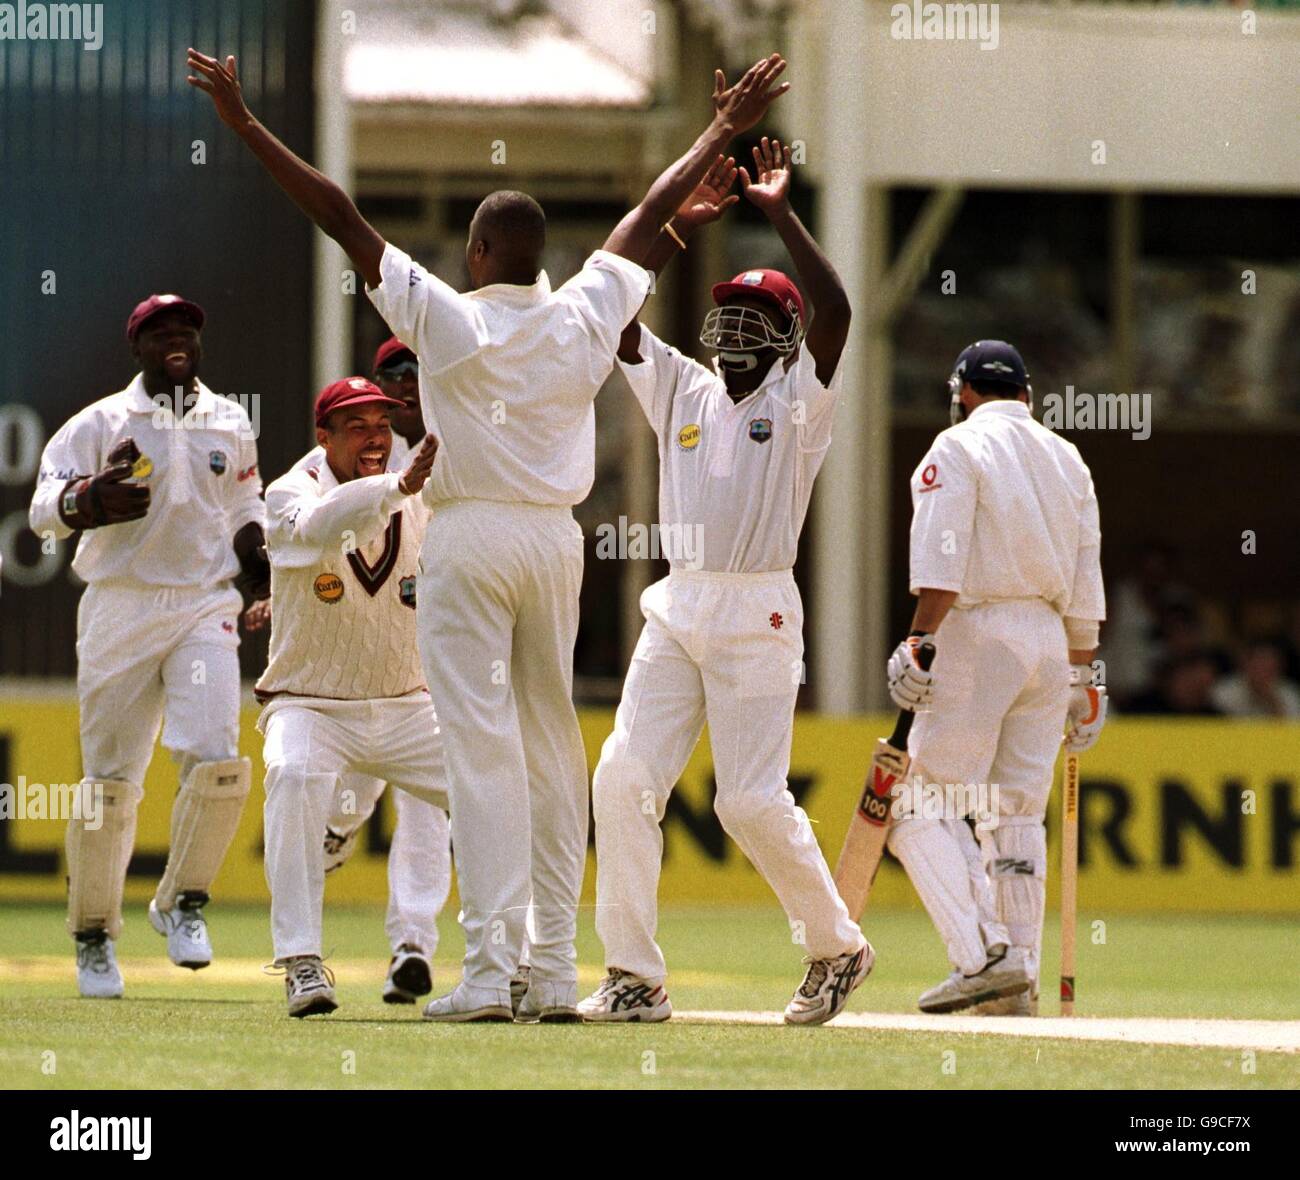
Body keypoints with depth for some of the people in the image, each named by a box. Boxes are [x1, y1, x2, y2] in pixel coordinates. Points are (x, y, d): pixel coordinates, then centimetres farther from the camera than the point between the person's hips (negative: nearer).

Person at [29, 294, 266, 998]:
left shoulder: (231, 425, 13)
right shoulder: (99, 424, 2)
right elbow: (44, 509, -9)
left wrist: (257, 567, 8)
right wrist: (86, 498, -31)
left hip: (206, 608, 2)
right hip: (119, 611, -2)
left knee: (217, 759, -17)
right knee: (109, 779, -1)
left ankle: (182, 901, 3)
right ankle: (93, 931, 15)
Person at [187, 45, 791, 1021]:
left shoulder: (445, 318, -8)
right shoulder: (584, 318, 3)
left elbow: (340, 215, -8)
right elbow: (651, 216, 16)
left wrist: (245, 124, -6)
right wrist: (723, 133, 28)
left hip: (471, 538, -4)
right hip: (557, 539, 4)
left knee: (480, 741, -8)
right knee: (552, 739, 10)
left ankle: (490, 967, -15)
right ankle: (556, 970, 9)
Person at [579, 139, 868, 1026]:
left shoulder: (798, 402, 1)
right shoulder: (684, 393, 14)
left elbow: (835, 310, -16)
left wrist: (782, 214, -14)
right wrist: (678, 228, 0)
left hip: (758, 616, -5)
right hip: (676, 612, 5)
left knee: (753, 800, -8)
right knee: (625, 778, -7)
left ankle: (838, 947, 13)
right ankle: (635, 977, -4)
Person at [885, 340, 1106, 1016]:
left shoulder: (959, 447, -2)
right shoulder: (1067, 459, 17)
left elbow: (942, 564, -14)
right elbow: (1086, 583, 15)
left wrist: (920, 643, -17)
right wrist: (1083, 675, 17)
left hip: (979, 632, -7)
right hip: (1051, 644, 7)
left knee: (926, 808, -5)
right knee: (1017, 814, 10)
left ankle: (981, 956, -19)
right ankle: (1018, 974, 6)